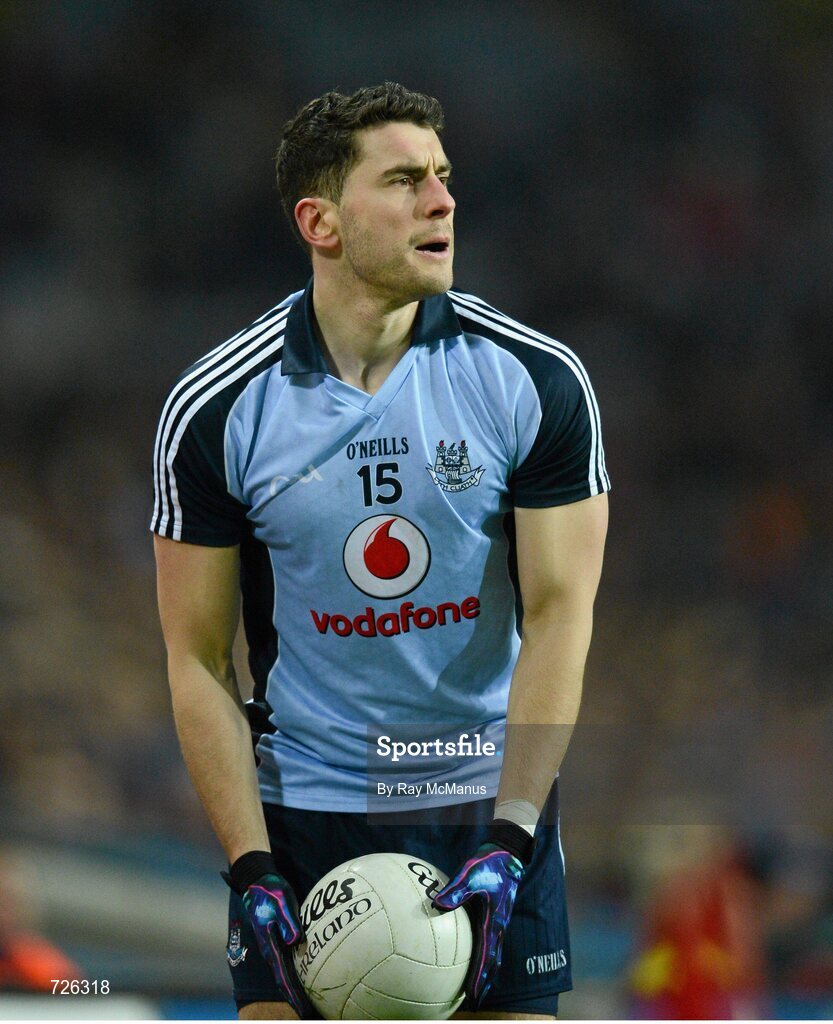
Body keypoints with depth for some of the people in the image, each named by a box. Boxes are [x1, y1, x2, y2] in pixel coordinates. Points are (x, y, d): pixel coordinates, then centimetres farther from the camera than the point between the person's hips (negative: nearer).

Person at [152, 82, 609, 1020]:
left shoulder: (537, 380, -7)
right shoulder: (213, 412, -7)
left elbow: (558, 616, -8)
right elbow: (198, 660, -2)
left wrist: (507, 842, -16)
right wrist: (251, 871, -11)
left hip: (493, 803, 0)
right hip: (300, 808, 0)